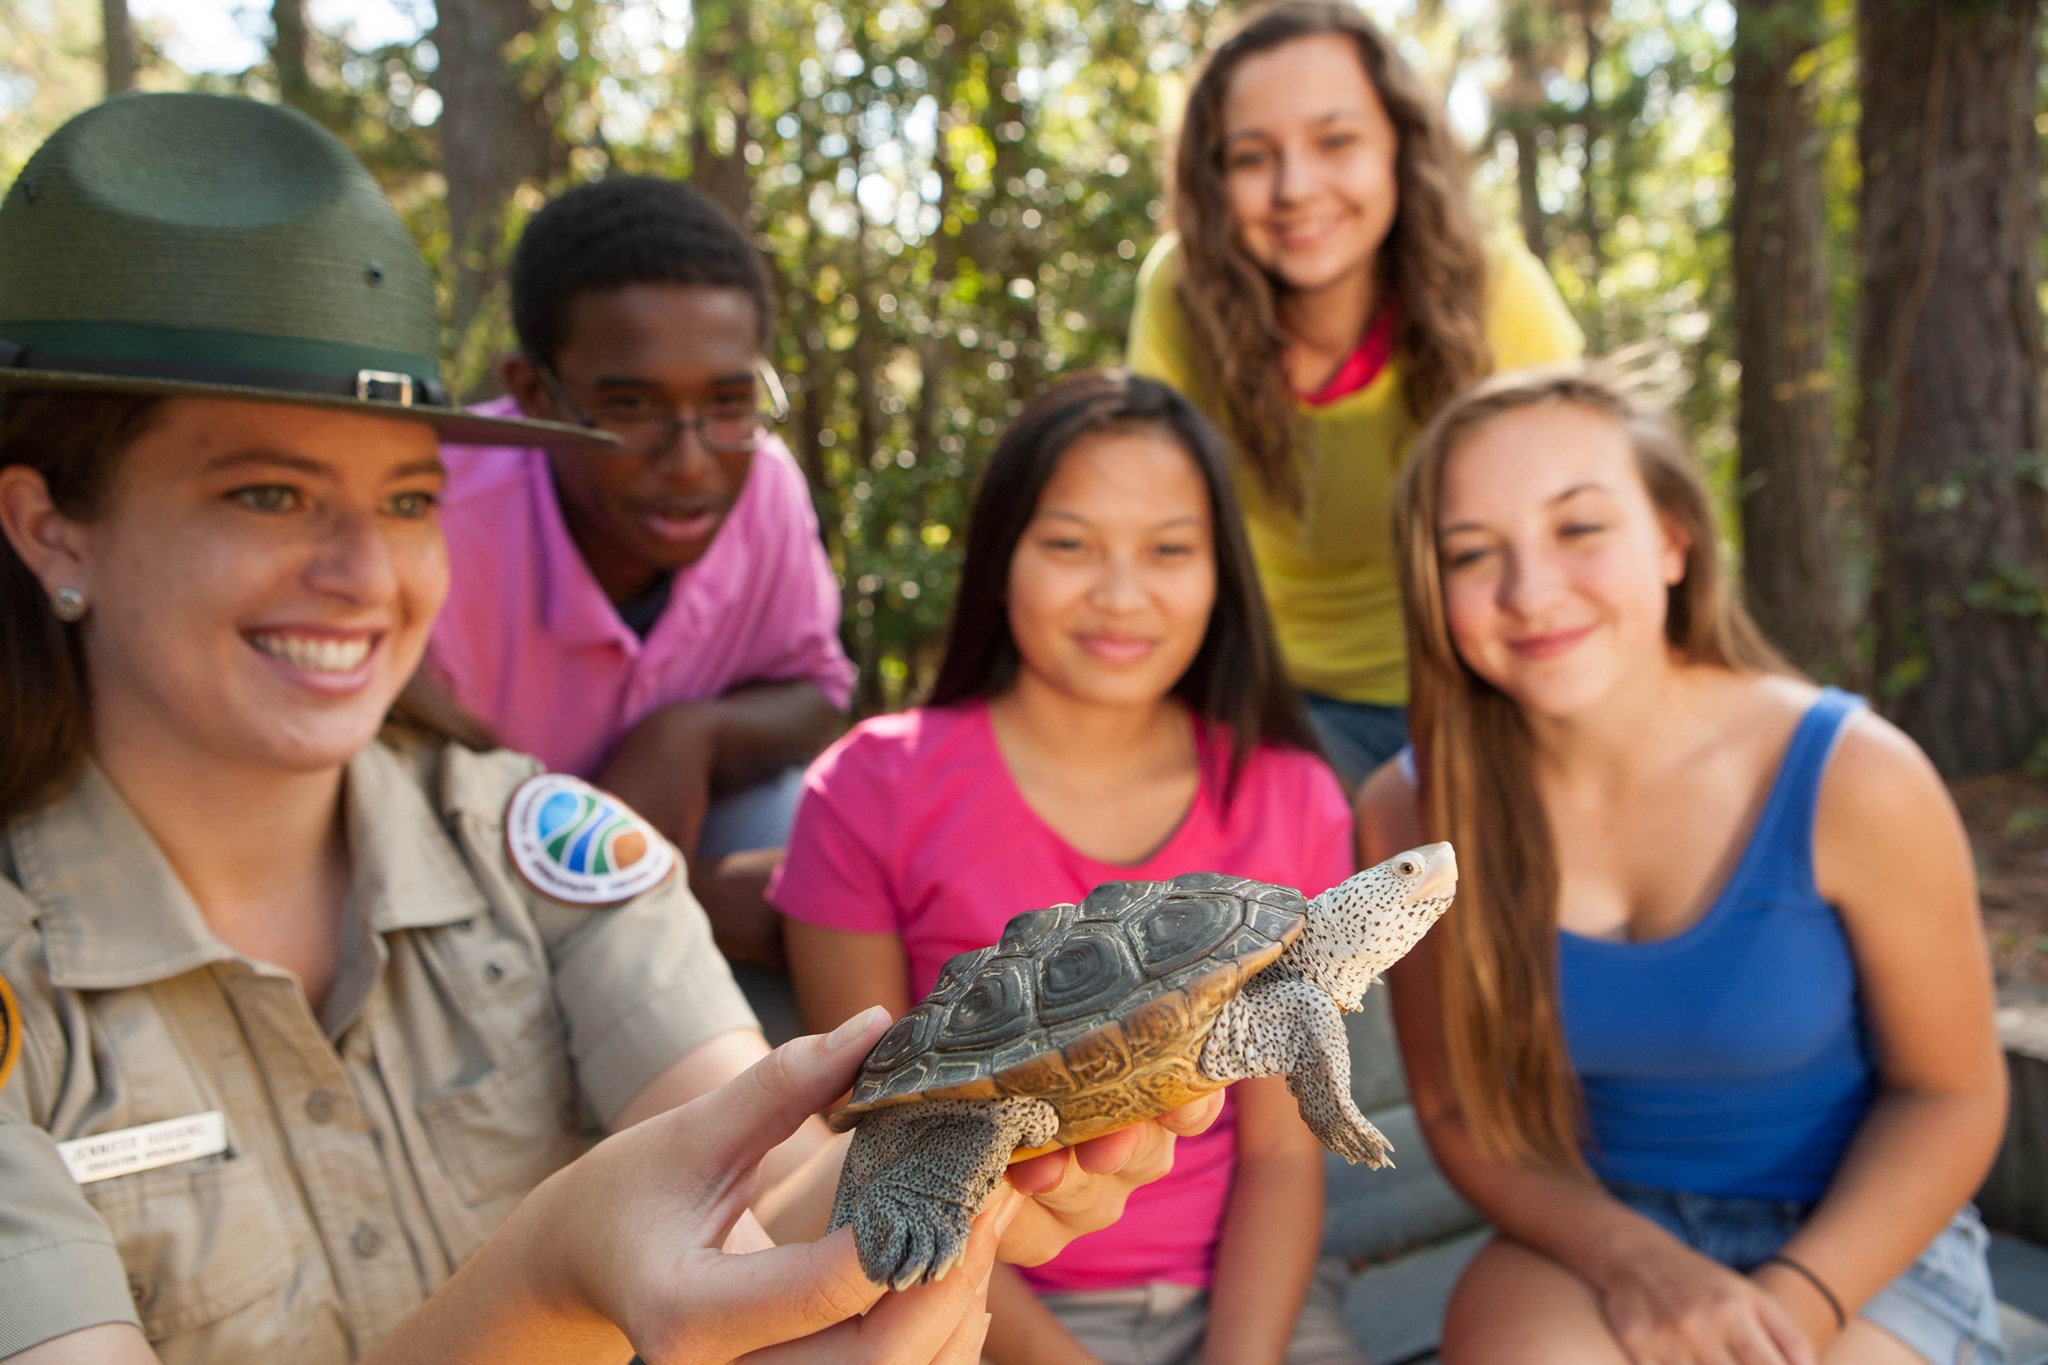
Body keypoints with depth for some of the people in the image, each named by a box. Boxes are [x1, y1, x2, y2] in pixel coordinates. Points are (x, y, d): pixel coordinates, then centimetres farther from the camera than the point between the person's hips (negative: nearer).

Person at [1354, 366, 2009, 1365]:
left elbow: (1949, 1095, -6)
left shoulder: (1849, 778, -18)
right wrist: (1631, 1260, -20)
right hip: (1591, 1234, 1)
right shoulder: (1412, 815, -13)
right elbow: (1459, 1109, -4)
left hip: (1860, 1247, 0)